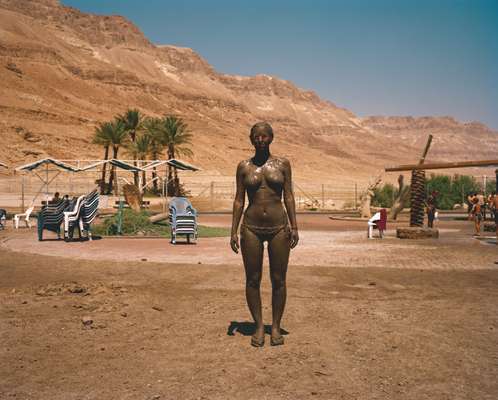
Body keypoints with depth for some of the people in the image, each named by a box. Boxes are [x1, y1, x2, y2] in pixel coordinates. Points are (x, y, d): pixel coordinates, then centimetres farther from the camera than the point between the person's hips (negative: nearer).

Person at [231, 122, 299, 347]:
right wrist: (233, 231, 0)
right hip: (251, 228, 1)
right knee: (253, 280, 4)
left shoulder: (282, 164, 5)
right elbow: (239, 200, 6)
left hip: (278, 227, 0)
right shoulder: (244, 167, 6)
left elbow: (288, 197, 5)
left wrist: (294, 227, -2)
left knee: (278, 280, 4)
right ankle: (259, 327, 18)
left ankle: (276, 327, 18)